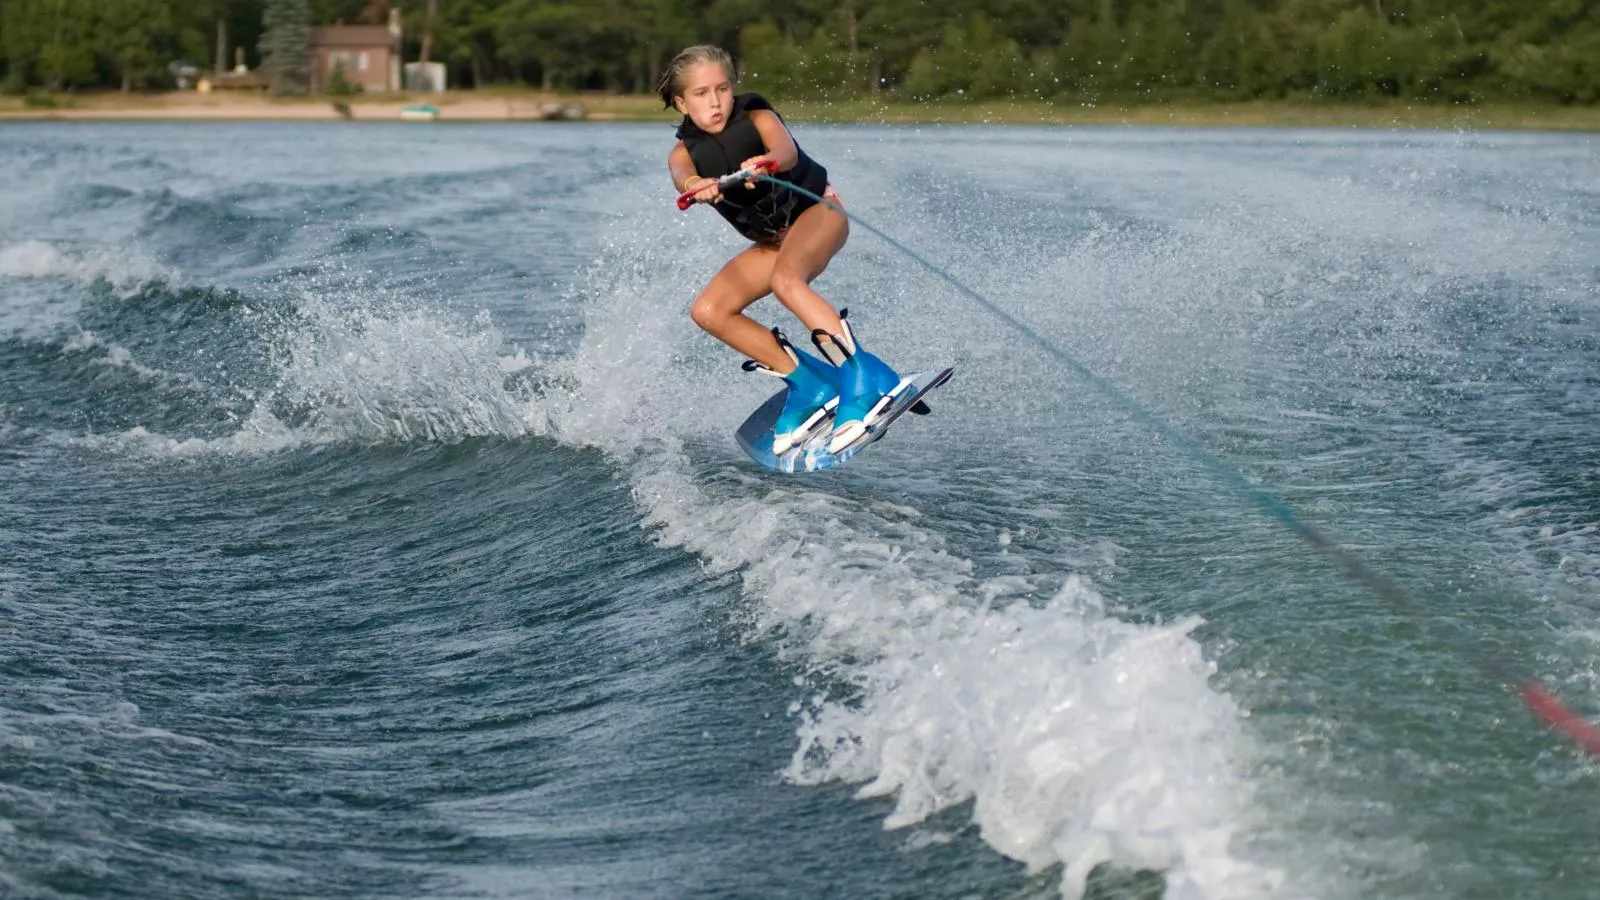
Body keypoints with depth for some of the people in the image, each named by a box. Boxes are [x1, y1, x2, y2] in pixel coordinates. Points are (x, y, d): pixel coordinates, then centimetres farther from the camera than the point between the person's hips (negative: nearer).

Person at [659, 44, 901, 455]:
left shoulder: (756, 116, -16)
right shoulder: (684, 150, -6)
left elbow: (787, 149, -38)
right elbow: (682, 174, -31)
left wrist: (765, 162, -63)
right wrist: (697, 186, -57)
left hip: (817, 210, -7)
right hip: (774, 240, 7)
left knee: (785, 279, -35)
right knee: (708, 311, -8)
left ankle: (865, 378, -42)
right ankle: (808, 382, -3)